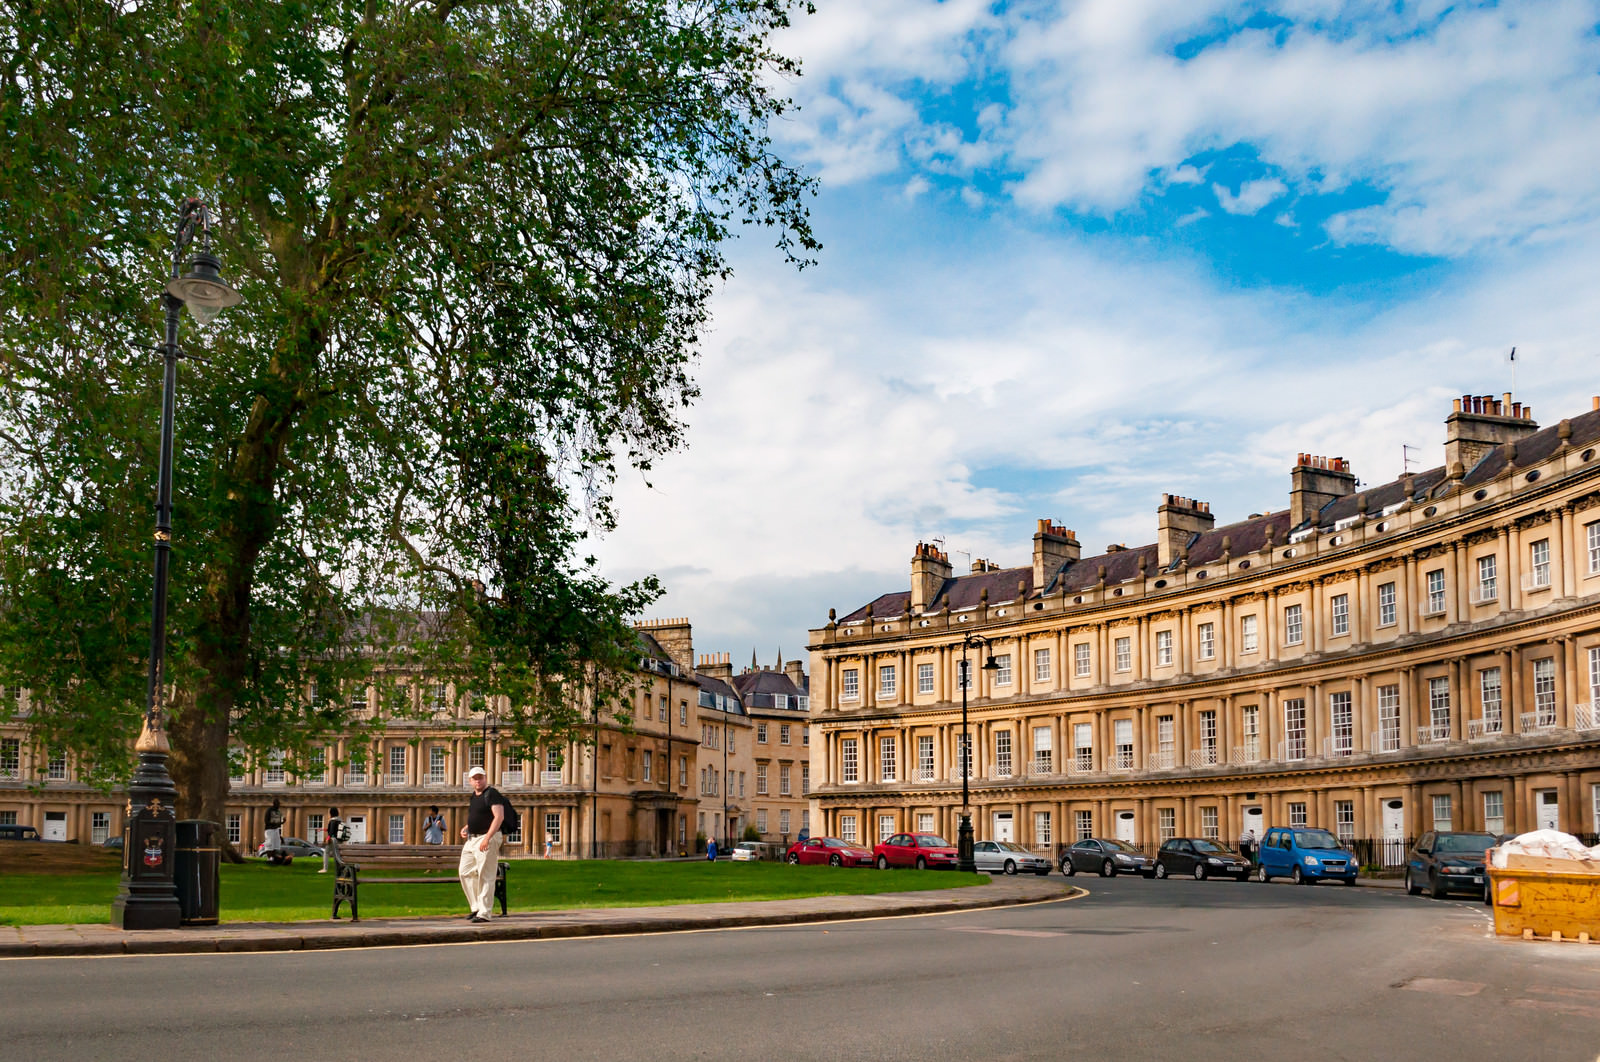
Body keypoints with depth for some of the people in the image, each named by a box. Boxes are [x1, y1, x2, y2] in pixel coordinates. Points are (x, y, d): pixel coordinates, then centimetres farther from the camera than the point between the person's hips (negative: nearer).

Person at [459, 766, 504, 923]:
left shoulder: (492, 794, -11)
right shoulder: (474, 796, 16)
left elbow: (499, 816, -21)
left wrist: (487, 838, -27)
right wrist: (466, 828, 10)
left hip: (487, 839, -10)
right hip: (471, 839, 10)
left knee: (485, 876, -7)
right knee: (466, 873, 10)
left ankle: (485, 913, -3)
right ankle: (477, 908, 20)